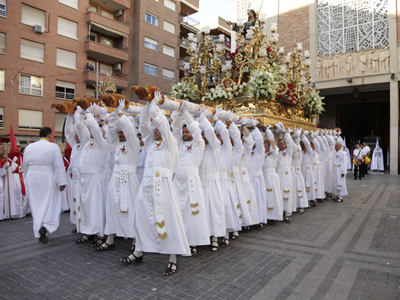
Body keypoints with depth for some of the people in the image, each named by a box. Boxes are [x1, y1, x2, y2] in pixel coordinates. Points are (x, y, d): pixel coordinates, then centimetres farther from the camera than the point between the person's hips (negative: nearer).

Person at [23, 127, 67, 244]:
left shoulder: (29, 147, 6)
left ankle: (39, 232, 17)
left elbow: (25, 165, 13)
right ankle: (45, 227, -16)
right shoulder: (53, 147, -10)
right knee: (50, 204, 5)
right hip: (48, 179, -4)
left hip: (32, 179, 5)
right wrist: (61, 182, -10)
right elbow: (59, 166, -13)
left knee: (36, 205, 11)